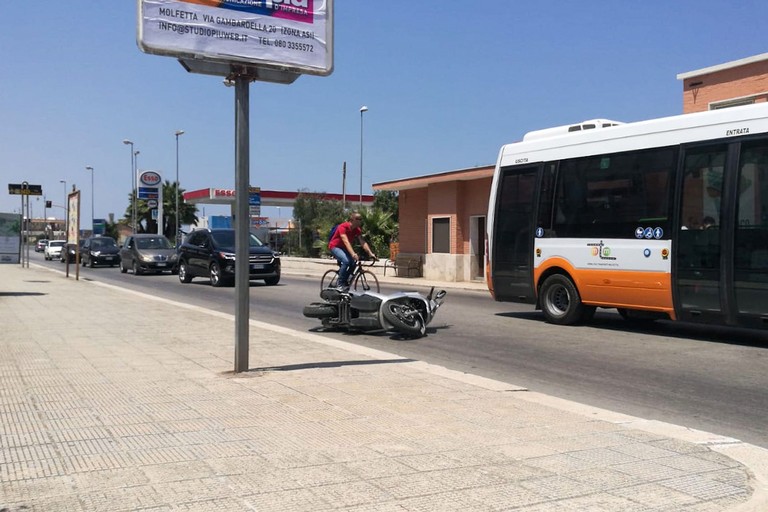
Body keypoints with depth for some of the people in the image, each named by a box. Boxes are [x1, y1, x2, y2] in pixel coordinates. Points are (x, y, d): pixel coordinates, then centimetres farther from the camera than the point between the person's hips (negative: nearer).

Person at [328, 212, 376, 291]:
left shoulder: (357, 230, -7)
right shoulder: (343, 227, -27)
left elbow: (363, 242, -13)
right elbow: (346, 241, -39)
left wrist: (370, 253, -27)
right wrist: (353, 254, -51)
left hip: (344, 248, 7)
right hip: (335, 247, -7)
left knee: (354, 262, -18)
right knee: (346, 261, -31)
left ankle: (345, 281, 2)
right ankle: (340, 284, -18)